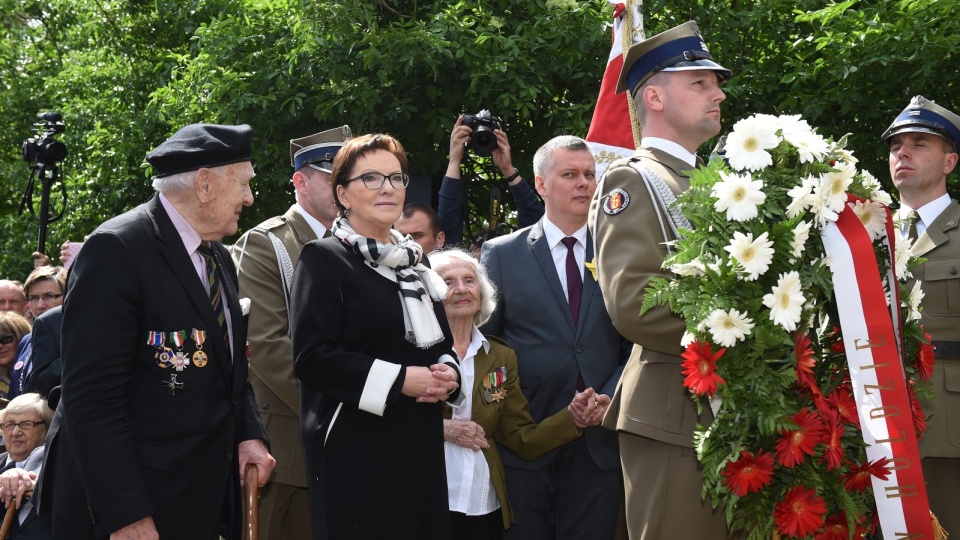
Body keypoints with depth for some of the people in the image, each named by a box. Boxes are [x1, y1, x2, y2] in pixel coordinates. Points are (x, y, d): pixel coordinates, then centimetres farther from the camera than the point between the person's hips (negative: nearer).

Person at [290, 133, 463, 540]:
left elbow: (441, 343, 24)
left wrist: (447, 374, 0)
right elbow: (311, 356, -15)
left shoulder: (412, 261, 17)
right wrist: (399, 379, -18)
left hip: (420, 446, 7)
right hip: (355, 452, -7)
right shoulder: (324, 259, -6)